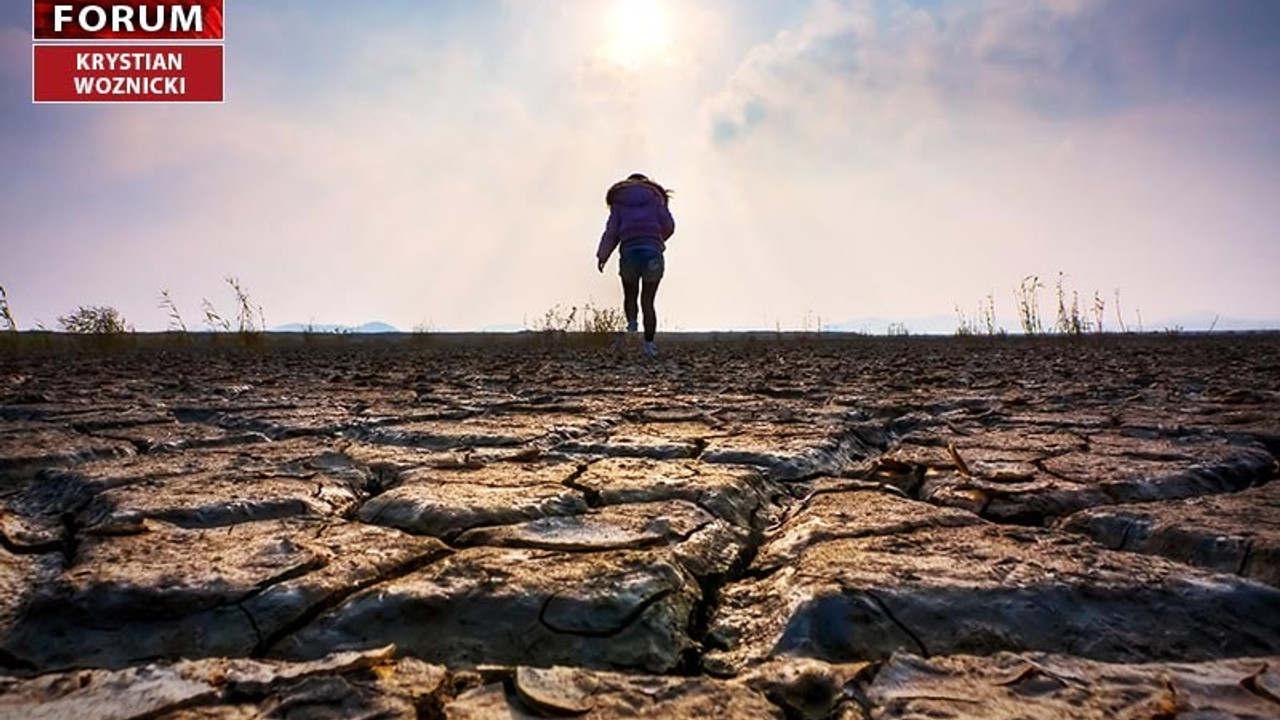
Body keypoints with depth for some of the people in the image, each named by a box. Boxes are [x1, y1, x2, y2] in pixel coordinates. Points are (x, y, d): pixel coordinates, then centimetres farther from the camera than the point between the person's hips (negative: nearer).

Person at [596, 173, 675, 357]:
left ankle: (632, 324, -4)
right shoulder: (655, 198, 16)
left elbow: (612, 230, 3)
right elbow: (668, 226, 6)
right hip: (653, 250, 0)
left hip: (629, 250, 0)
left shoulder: (619, 202, 17)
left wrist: (602, 255, -4)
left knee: (630, 296, 21)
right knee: (648, 301, 9)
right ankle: (649, 344, 1)